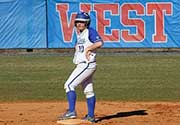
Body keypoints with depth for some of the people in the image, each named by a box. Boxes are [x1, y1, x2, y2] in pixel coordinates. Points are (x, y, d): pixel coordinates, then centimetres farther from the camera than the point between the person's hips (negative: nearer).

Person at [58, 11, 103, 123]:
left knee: (69, 85, -13)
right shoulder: (79, 35, 17)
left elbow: (100, 43, -24)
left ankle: (71, 111, -15)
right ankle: (91, 116, 16)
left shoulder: (90, 31, -9)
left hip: (87, 64, -10)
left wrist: (87, 49, -17)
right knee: (88, 90, 11)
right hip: (82, 65, 10)